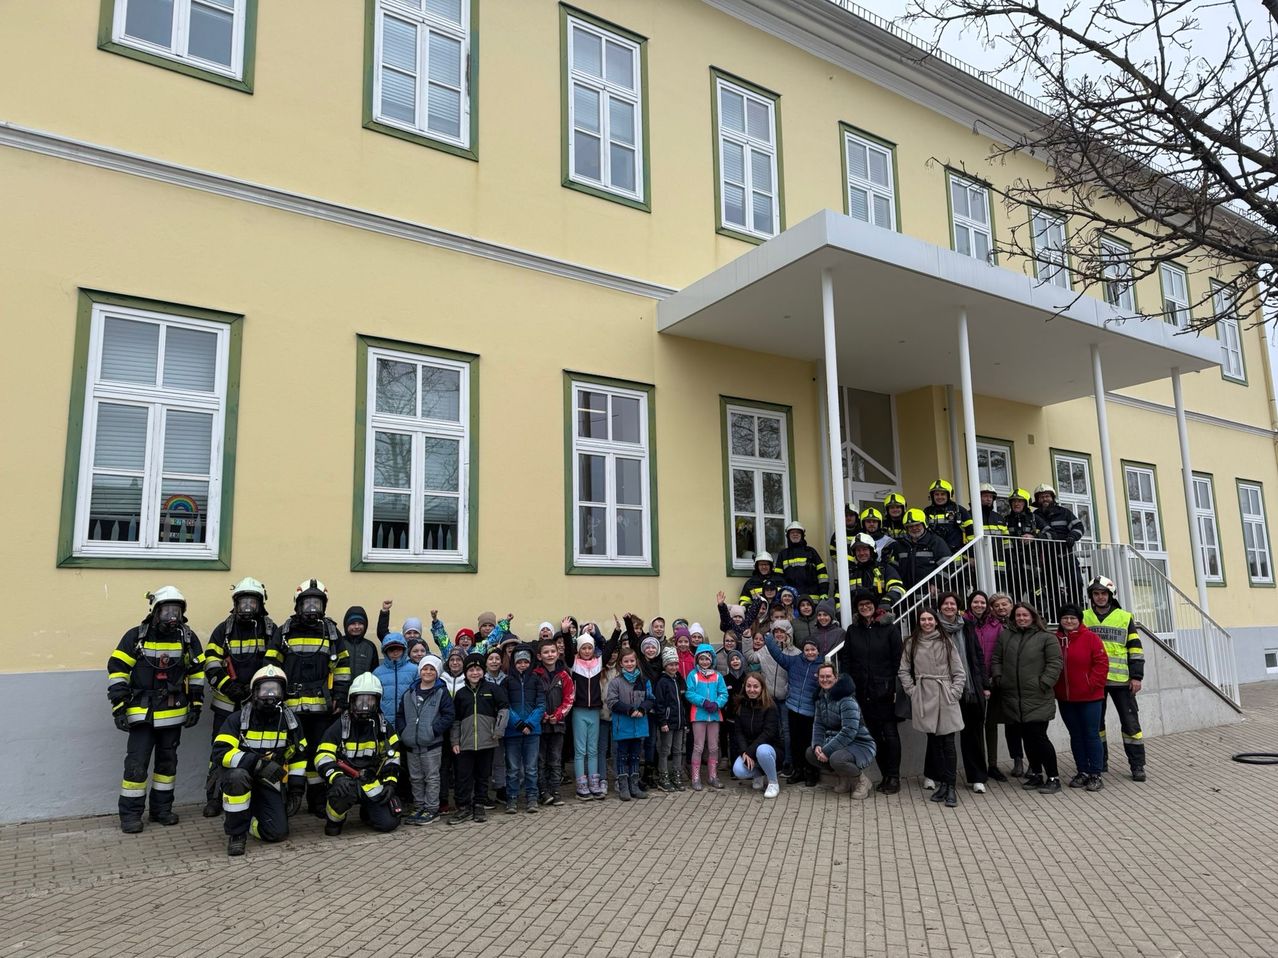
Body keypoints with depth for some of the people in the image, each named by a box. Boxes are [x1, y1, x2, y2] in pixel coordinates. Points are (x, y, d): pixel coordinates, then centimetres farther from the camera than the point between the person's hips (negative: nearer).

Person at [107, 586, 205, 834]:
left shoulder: (188, 638, 1)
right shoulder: (136, 637, -8)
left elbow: (197, 672, 9)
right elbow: (117, 670, -6)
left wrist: (196, 705, 6)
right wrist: (119, 707, -11)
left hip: (173, 714, 3)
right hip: (142, 712, -3)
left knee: (168, 761, 13)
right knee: (136, 763, -3)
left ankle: (162, 808, 25)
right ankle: (130, 814, 10)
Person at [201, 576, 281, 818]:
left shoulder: (271, 630, 2)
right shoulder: (223, 630, 5)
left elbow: (272, 665, -5)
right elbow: (211, 665, -2)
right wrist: (229, 686, -15)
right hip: (228, 703, 1)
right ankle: (213, 799, 15)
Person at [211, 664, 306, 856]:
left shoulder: (290, 721, 1)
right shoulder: (238, 719, -11)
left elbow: (298, 757, 10)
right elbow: (221, 752, -25)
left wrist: (297, 789, 4)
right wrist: (259, 763, -34)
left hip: (270, 783, 3)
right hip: (241, 774, -3)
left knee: (278, 832, -12)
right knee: (238, 776, -39)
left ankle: (248, 816, 21)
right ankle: (236, 831, -19)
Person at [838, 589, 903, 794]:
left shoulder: (889, 629, -1)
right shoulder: (853, 630, 10)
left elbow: (897, 660, -3)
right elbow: (845, 660, 9)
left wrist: (896, 687, -8)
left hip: (885, 690, -3)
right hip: (863, 691, 4)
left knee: (890, 733, -1)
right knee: (873, 734, 8)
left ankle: (894, 777, 6)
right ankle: (885, 774, 17)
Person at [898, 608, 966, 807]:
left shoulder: (946, 643, 4)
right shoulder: (911, 643, 6)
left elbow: (959, 673, 5)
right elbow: (904, 670, 9)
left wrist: (954, 693, -4)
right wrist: (912, 690, 1)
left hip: (945, 697, -1)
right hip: (923, 698, 1)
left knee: (948, 742, -3)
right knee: (934, 741, 6)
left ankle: (950, 787, 1)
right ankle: (942, 783, 14)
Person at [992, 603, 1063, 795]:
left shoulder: (1046, 638, -1)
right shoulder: (1004, 636, 11)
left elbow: (1054, 664, -6)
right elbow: (996, 660, 14)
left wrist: (1043, 684, -13)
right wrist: (999, 679, 1)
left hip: (1038, 699, -4)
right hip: (1014, 699, 4)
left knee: (1038, 737, -8)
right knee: (1027, 738, 12)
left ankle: (1053, 778, 5)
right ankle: (1036, 774, 25)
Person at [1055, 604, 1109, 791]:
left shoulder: (1090, 638, -7)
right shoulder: (1055, 640, 5)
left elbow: (1102, 663, -10)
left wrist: (1092, 684, -14)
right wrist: (1054, 687, 4)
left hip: (1089, 697, -4)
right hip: (1065, 698, 5)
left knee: (1092, 735, 2)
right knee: (1076, 736, 13)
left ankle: (1095, 774, 9)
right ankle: (1082, 772, 22)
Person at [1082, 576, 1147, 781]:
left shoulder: (1125, 618, 4)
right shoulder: (1083, 618, 8)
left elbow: (1136, 649, 3)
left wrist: (1136, 676, -4)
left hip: (1120, 679, -2)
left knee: (1130, 722, 0)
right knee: (1095, 722, 9)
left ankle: (1137, 766, 8)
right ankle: (1099, 762, 20)